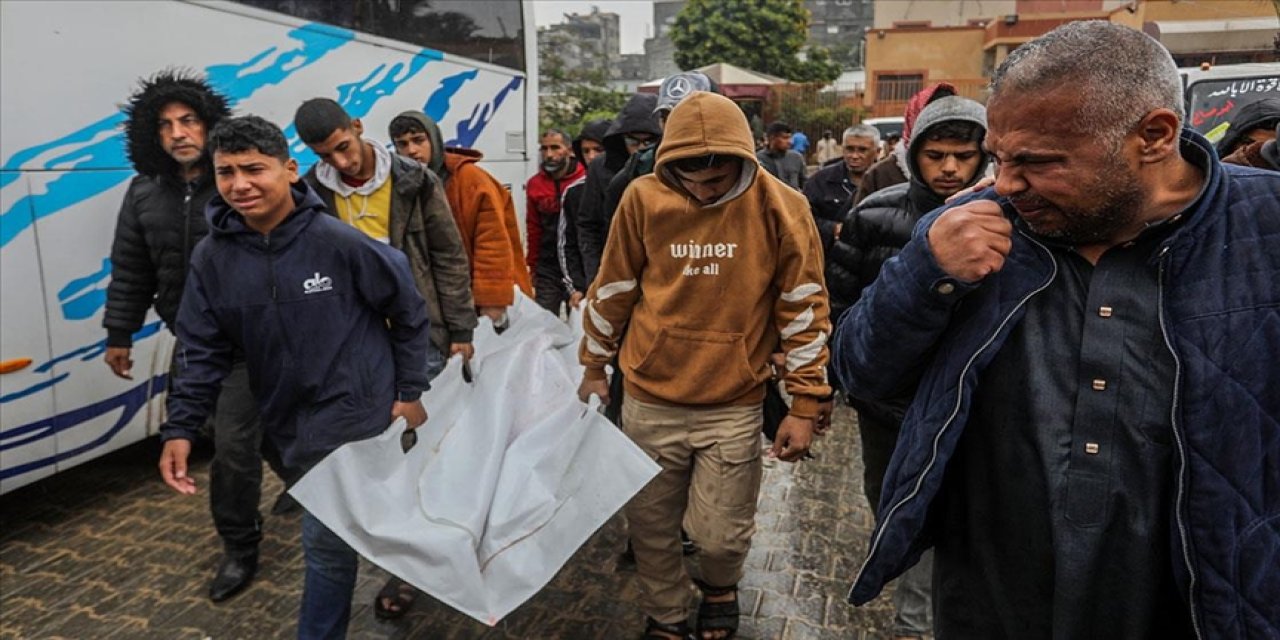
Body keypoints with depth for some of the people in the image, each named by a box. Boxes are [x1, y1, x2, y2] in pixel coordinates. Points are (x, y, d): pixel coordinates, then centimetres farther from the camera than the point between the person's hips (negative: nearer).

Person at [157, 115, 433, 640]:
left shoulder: (339, 242, -16)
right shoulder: (211, 257, -3)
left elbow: (409, 311, -6)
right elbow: (203, 351, 4)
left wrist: (412, 391, -3)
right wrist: (180, 428, -4)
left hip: (362, 416, -4)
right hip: (297, 427, 4)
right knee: (327, 541, 17)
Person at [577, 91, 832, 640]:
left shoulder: (779, 206, -9)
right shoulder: (643, 198, -7)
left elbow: (804, 307, -3)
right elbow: (612, 289, 5)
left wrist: (804, 404, -4)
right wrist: (594, 367, 14)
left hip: (734, 406, -1)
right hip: (649, 399, 2)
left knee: (721, 535, 6)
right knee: (651, 528, 14)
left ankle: (719, 589, 43)